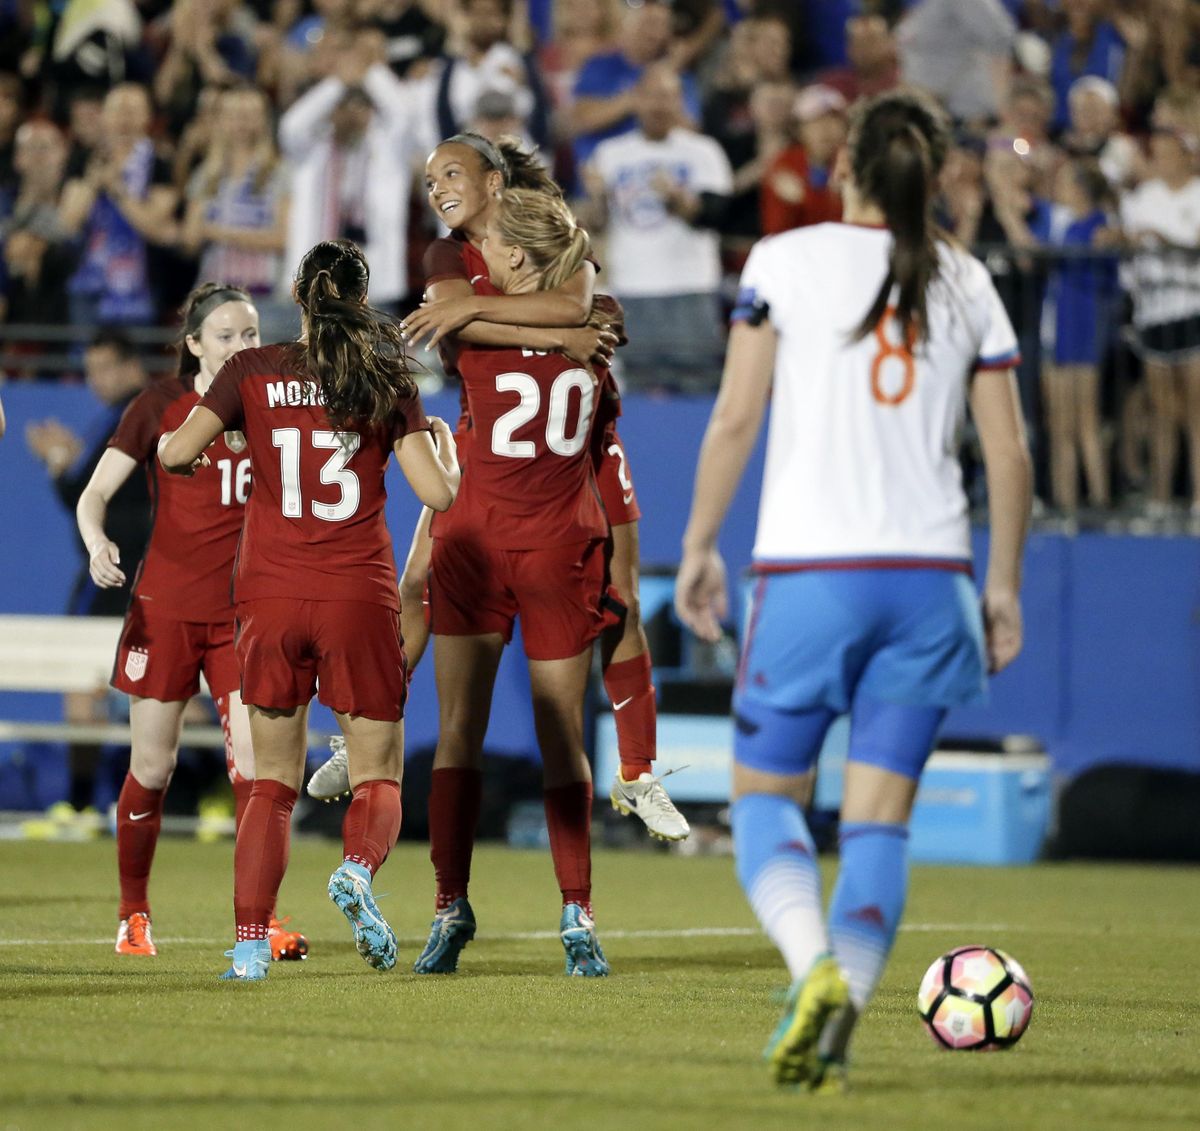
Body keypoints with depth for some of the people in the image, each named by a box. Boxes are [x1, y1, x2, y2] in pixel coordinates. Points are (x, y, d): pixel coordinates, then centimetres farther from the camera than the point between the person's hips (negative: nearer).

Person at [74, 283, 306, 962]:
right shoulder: (160, 406, -2)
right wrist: (97, 543, -22)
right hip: (167, 606, -1)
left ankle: (261, 917, -5)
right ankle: (134, 917, 19)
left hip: (245, 609, 1)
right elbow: (95, 494, -1)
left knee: (255, 762, -10)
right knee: (153, 766, 3)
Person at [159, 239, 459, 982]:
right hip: (359, 597, -1)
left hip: (270, 597, 1)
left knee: (273, 782, 11)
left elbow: (174, 451, -5)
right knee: (378, 777, 9)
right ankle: (358, 869, -24)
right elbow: (438, 491, -3)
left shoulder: (254, 372, 2)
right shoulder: (389, 380, 1)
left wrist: (192, 457, 18)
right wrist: (444, 444, 19)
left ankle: (251, 943, -5)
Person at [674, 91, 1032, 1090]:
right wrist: (1003, 586, 16)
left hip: (810, 569, -3)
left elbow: (735, 419, -3)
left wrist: (699, 546, 5)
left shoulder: (786, 260, 0)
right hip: (927, 575, 3)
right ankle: (835, 1030, -4)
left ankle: (815, 962, -18)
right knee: (879, 816, 6)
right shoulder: (967, 284, 9)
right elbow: (1009, 455, 7)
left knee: (765, 793, 8)